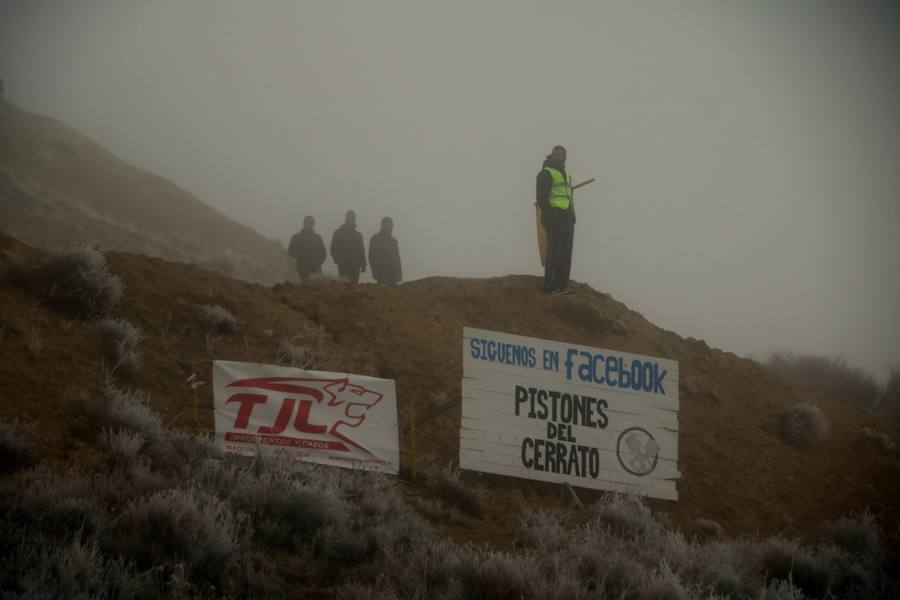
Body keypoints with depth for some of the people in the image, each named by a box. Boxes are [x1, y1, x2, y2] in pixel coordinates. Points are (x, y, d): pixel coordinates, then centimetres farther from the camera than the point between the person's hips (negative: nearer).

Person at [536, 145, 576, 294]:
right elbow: (541, 198, -11)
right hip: (554, 219, -8)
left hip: (567, 219, 8)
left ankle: (561, 286, 8)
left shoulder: (566, 175, 23)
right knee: (554, 252, -12)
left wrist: (572, 218, 16)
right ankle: (550, 286, -12)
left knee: (565, 254, 5)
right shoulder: (546, 174, -3)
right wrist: (550, 216, -19)